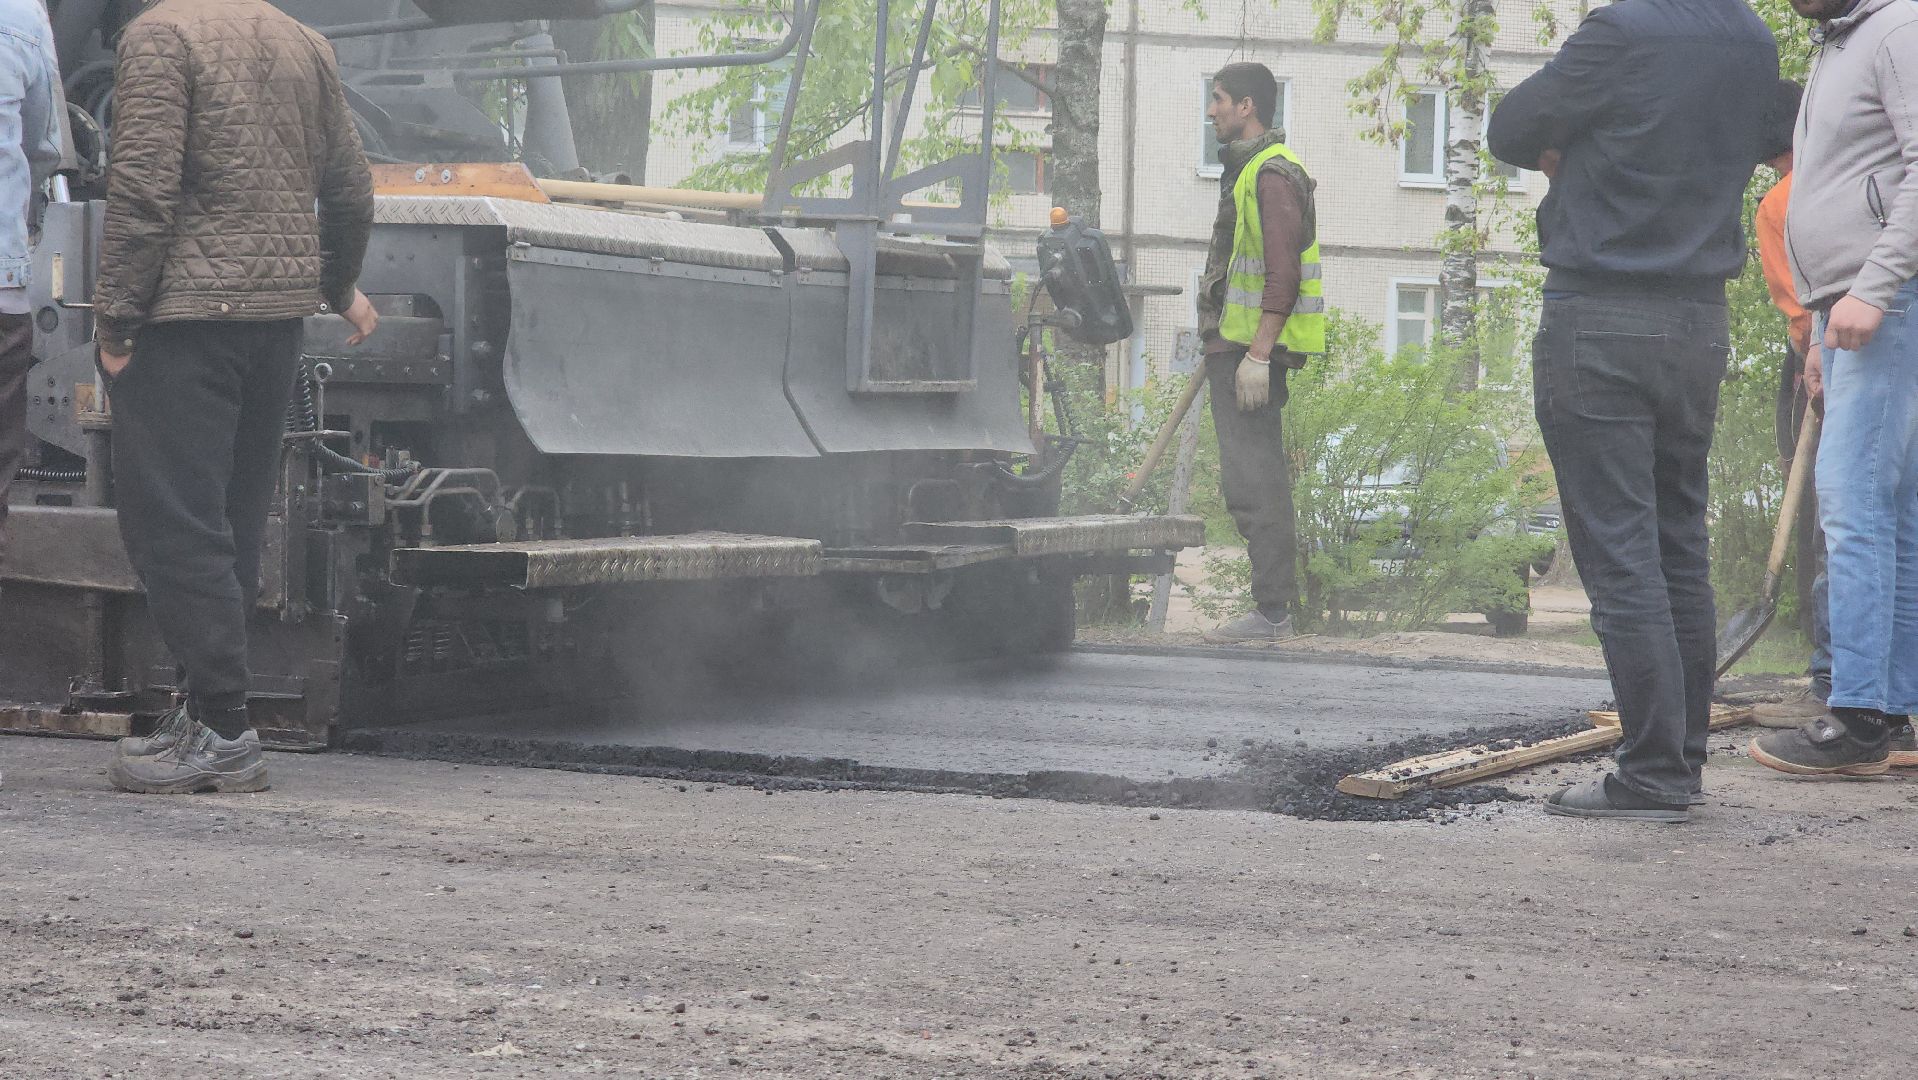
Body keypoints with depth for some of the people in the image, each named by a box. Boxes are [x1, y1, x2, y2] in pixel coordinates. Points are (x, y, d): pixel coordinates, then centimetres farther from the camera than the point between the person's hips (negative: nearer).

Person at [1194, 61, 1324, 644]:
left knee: (1253, 481, -11)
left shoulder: (1273, 174, -12)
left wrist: (1256, 355, -24)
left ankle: (1271, 611, -11)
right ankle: (1273, 603, 15)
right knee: (1252, 478, 11)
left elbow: (1283, 273, -20)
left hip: (1252, 348, -11)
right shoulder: (1245, 169, 21)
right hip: (1237, 348, 11)